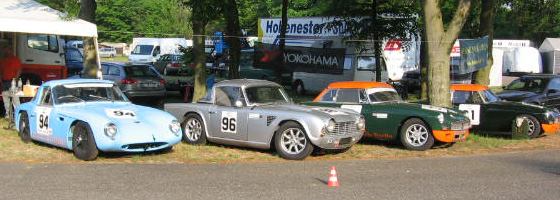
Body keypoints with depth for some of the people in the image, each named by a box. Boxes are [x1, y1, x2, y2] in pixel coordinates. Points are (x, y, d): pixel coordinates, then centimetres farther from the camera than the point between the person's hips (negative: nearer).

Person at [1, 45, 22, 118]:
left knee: (15, 97, -8)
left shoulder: (15, 60, -1)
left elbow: (19, 70, -7)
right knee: (5, 97, 8)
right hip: (4, 81, 6)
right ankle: (7, 113, 16)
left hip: (12, 81, -6)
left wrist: (15, 79, -14)